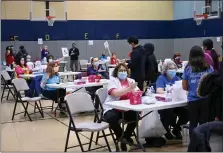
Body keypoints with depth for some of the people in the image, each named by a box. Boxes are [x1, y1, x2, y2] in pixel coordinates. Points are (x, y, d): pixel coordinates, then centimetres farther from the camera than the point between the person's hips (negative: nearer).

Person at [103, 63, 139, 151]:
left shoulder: (131, 81, 12)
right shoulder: (113, 80, -2)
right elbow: (115, 93, -21)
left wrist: (134, 90, -24)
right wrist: (129, 88, -31)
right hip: (112, 108, -4)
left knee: (136, 116, -21)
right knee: (112, 118, -33)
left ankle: (126, 136, 6)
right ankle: (121, 137, -4)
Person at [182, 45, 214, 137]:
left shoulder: (188, 69, -2)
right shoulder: (209, 68, -2)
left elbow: (184, 87, 3)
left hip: (192, 100, 0)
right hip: (206, 100, 0)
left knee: (193, 124, 11)